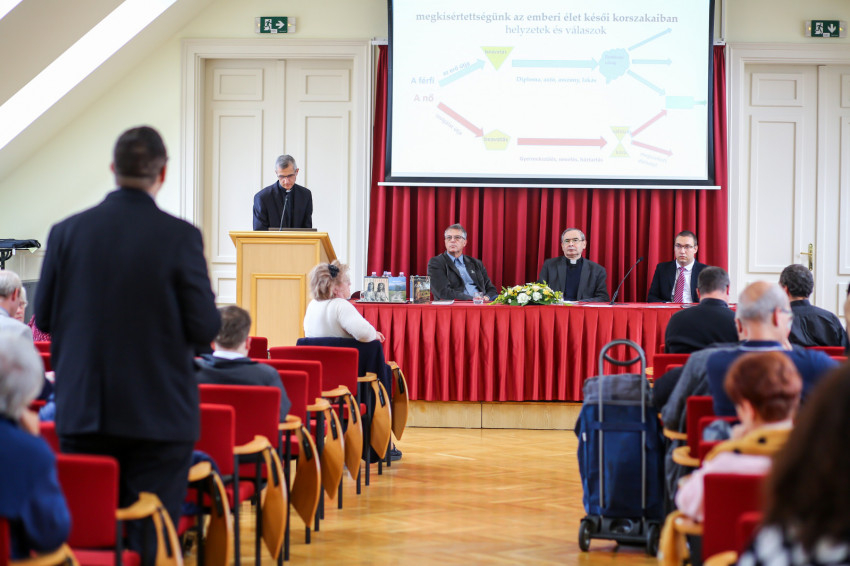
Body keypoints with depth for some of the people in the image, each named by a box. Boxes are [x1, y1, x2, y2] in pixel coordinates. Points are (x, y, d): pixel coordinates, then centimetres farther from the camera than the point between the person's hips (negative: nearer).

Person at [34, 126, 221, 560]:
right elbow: (205, 329, -9)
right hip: (157, 411, -3)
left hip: (83, 411, 3)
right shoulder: (180, 236, -11)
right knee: (151, 539, 2)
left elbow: (44, 317, 5)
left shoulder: (67, 232, -2)